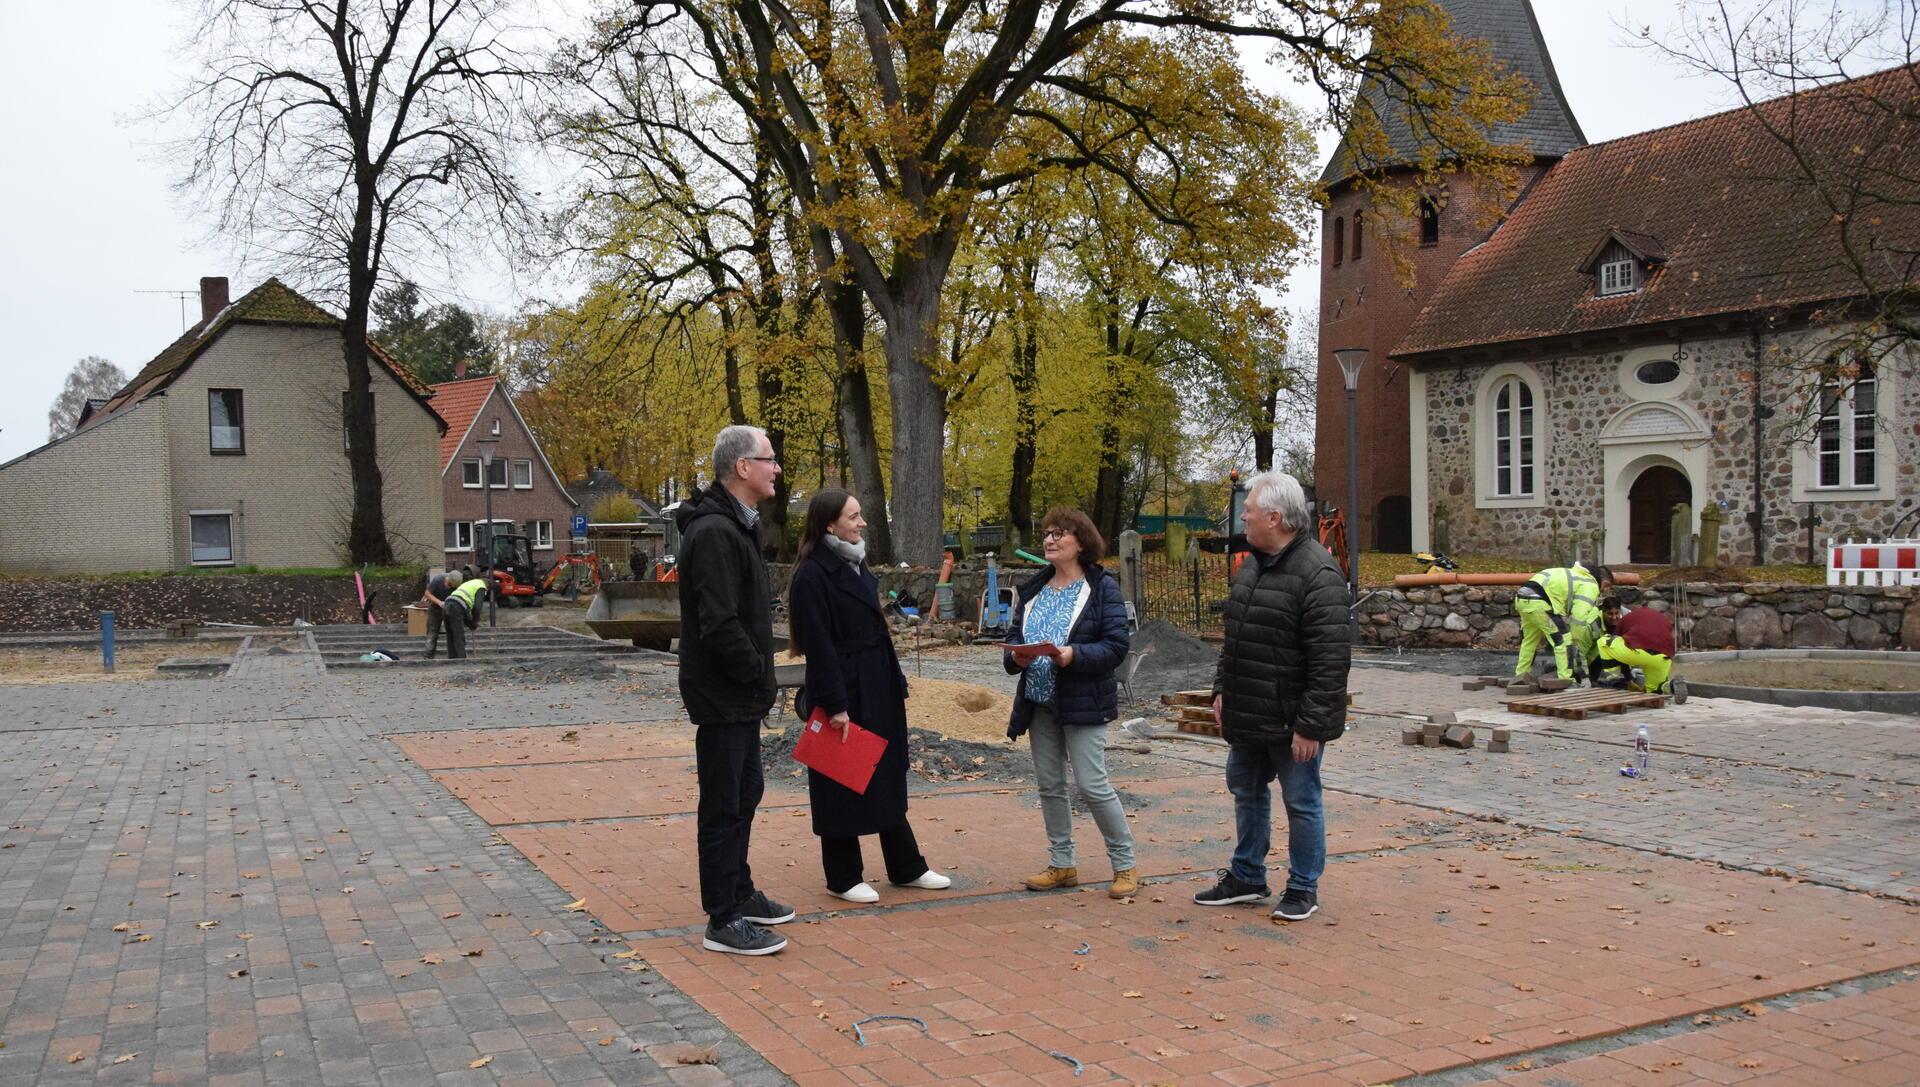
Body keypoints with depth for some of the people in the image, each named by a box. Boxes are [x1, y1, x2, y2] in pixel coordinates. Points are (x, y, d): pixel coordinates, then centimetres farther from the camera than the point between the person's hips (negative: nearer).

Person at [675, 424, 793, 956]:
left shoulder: (737, 526, 13)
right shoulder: (714, 532, -22)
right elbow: (720, 625, -29)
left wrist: (758, 677, 11)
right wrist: (757, 673, -17)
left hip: (740, 697, 11)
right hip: (722, 697, -11)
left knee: (746, 793, 21)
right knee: (724, 806, -2)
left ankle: (740, 893, 35)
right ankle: (723, 922, 7)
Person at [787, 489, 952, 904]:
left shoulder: (856, 567, 13)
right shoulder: (812, 575, -15)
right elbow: (818, 645, -19)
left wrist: (898, 685, 15)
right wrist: (835, 705, -21)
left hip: (877, 692, 9)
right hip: (842, 692, -9)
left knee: (888, 780, 16)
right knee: (842, 788, 3)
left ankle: (906, 868, 27)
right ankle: (843, 878, 15)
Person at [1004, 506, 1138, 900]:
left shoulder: (1102, 587, -7)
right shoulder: (1033, 589, 11)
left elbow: (1116, 645, -12)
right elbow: (1014, 635, 14)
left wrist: (1074, 655, -26)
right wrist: (1016, 655, -9)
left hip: (1082, 703, -6)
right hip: (1039, 702, 6)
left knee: (1092, 786, -7)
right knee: (1049, 785, 10)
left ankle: (1125, 865, 8)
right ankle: (1062, 864, 22)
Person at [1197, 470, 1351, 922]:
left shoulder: (1317, 574, -21)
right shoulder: (1253, 564, 8)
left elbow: (1330, 660, -24)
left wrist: (1310, 725, -23)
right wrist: (1222, 690, 14)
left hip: (1291, 721, -9)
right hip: (1248, 716, 9)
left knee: (1301, 802, 6)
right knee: (1246, 791, 19)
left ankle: (1303, 888, 21)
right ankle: (1246, 876, 34)